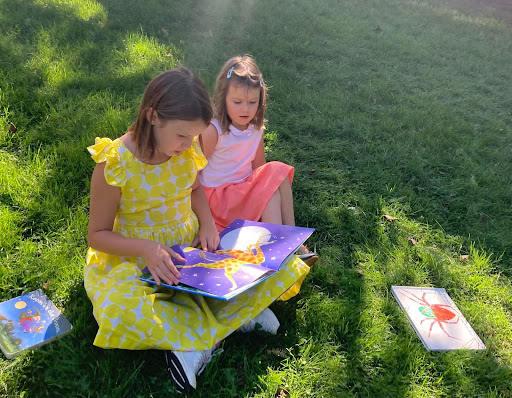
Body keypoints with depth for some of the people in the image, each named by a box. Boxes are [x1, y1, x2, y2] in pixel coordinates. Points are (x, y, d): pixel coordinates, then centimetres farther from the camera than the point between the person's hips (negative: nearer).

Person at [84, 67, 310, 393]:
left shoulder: (186, 149, -7)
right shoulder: (115, 164, -21)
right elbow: (98, 234, -12)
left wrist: (207, 223, -7)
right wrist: (146, 248, -30)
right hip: (137, 261, -3)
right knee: (120, 310, -38)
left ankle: (194, 343, -15)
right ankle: (233, 314, -21)